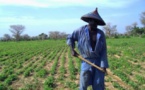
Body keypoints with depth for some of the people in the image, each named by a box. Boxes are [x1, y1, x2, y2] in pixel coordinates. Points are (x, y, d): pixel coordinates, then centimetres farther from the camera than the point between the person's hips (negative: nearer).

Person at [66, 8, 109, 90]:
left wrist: (104, 65, -10)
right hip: (86, 61, -1)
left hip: (99, 61, 1)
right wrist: (72, 49, -2)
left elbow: (103, 51, -2)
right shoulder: (81, 30, -3)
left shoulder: (101, 34, -1)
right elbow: (70, 38, 11)